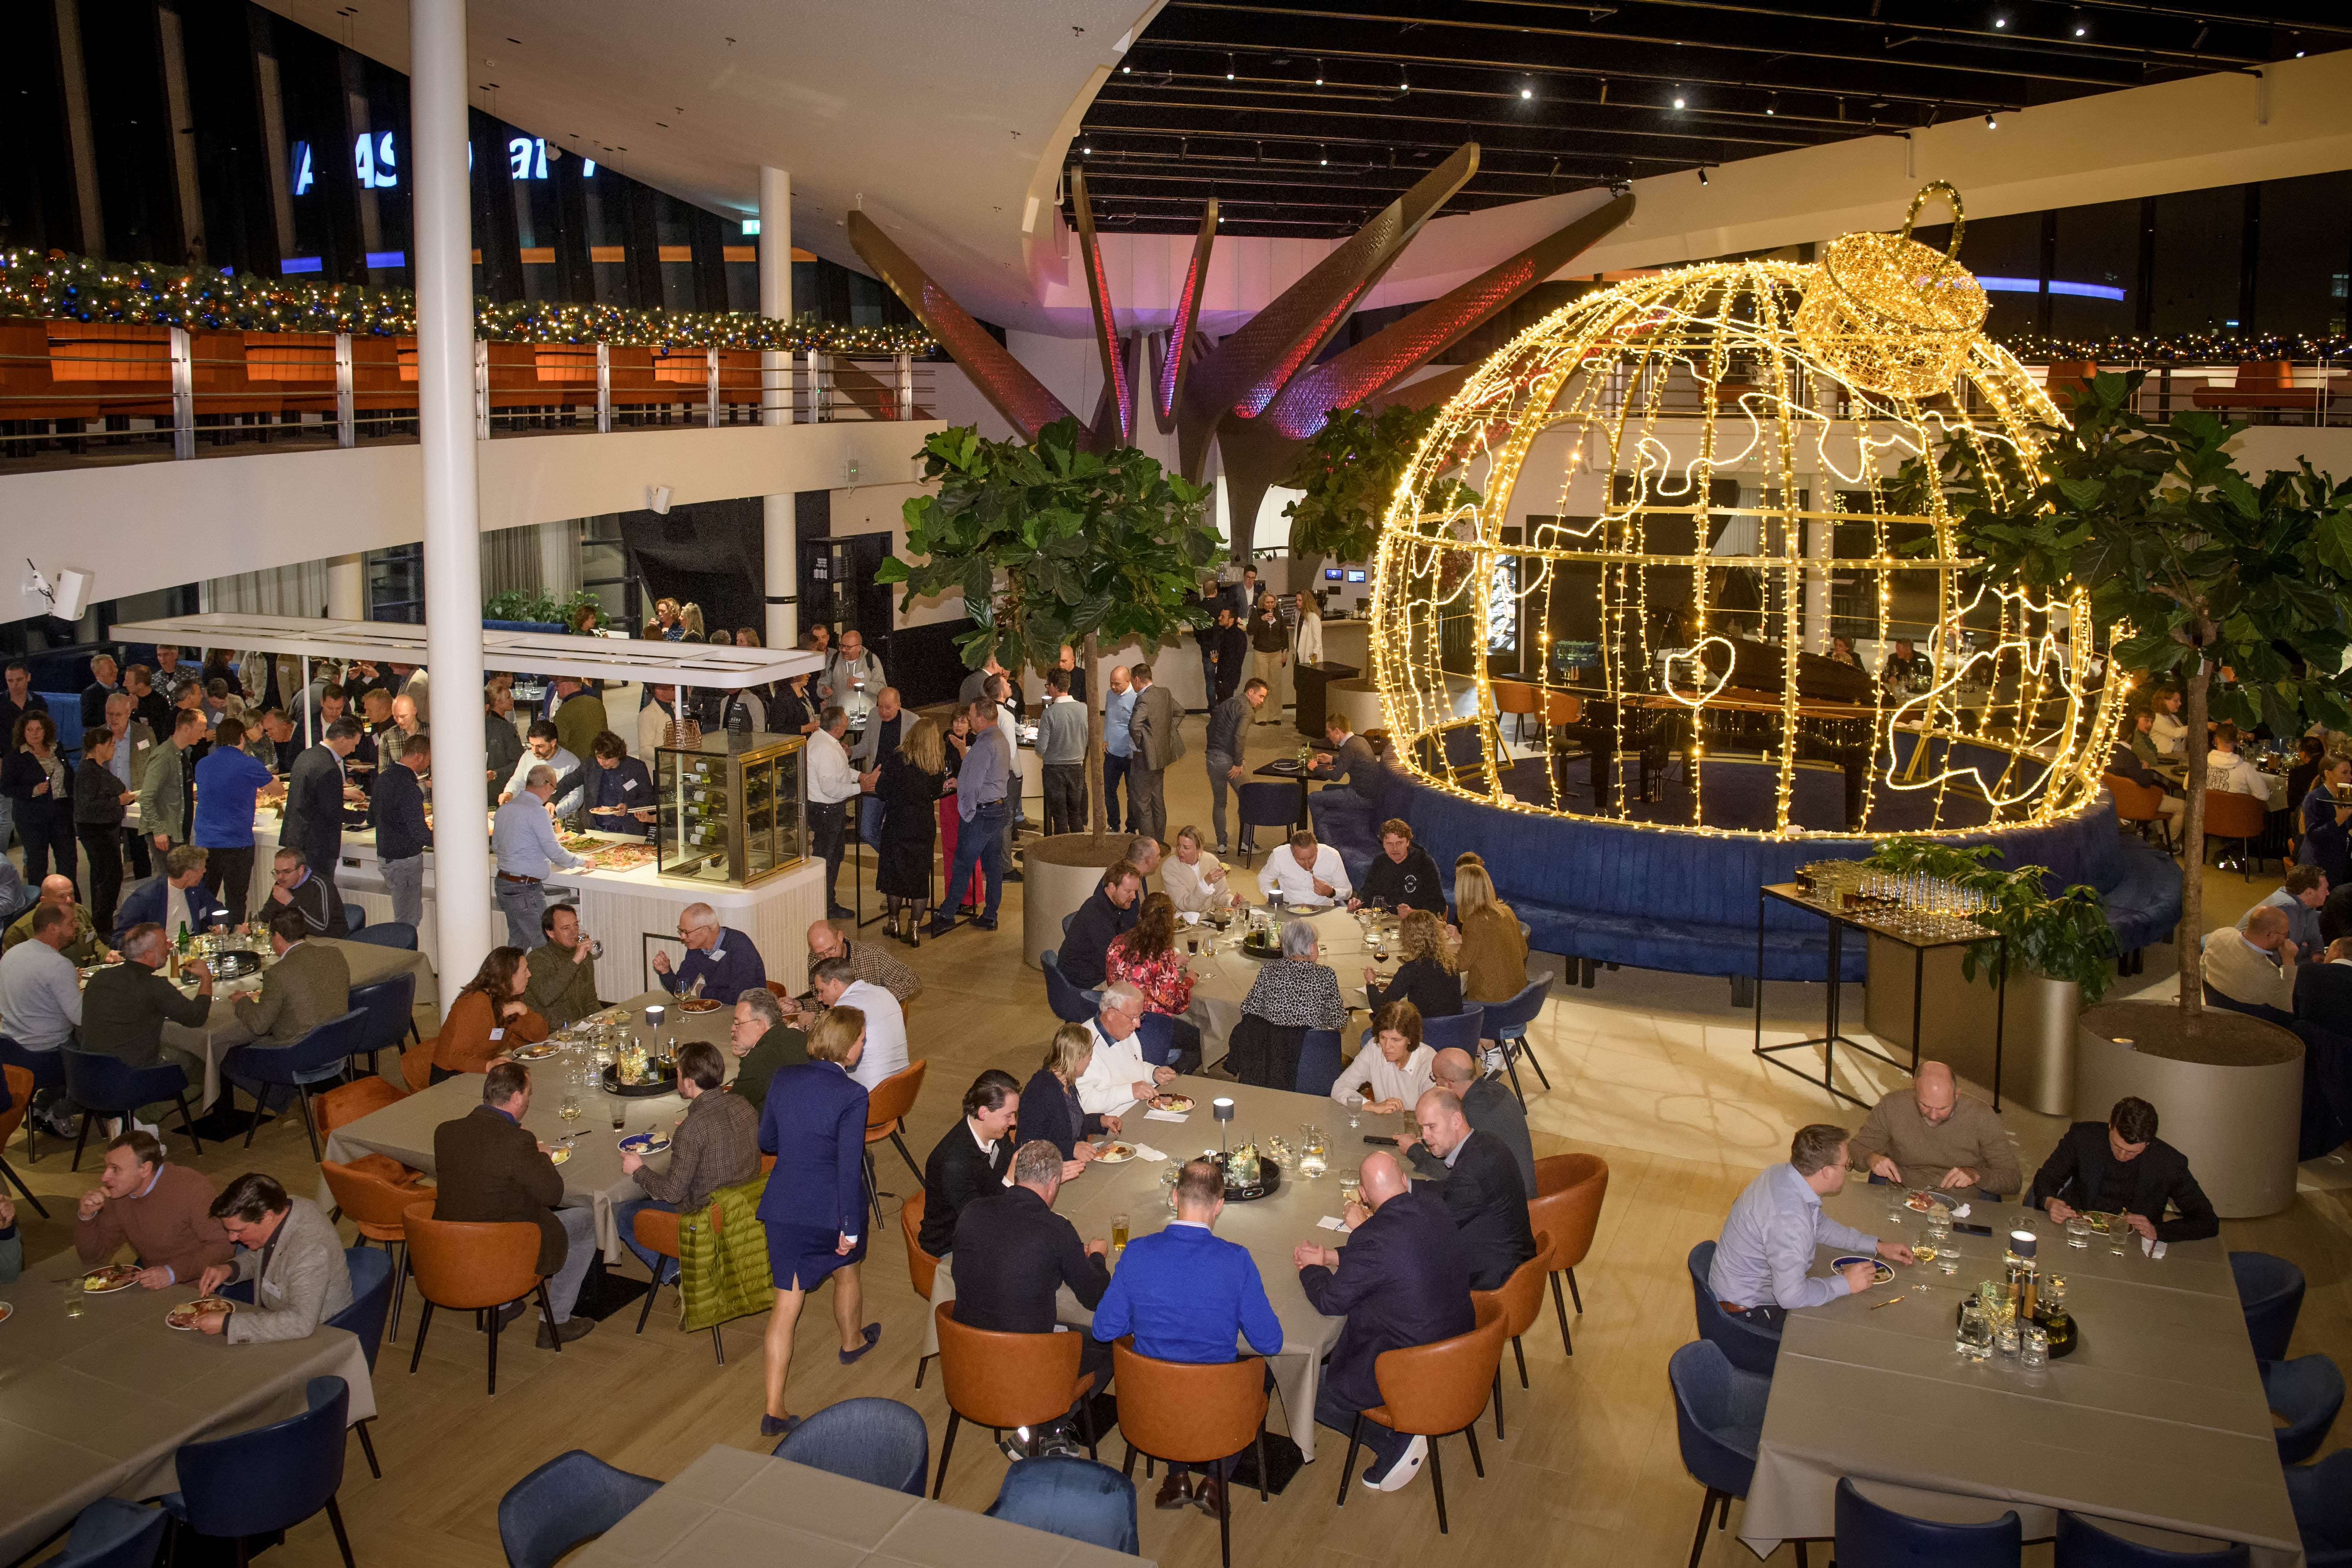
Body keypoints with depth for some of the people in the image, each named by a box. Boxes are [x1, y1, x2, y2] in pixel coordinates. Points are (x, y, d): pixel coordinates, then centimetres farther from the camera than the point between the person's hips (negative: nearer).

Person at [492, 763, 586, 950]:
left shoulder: (504, 808, 10)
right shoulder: (537, 811, -15)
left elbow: (495, 847, 19)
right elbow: (554, 852, -15)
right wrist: (580, 860, 1)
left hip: (503, 883, 9)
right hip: (526, 889, -9)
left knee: (517, 940, 16)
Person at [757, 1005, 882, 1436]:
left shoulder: (784, 1079, -2)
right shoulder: (851, 1095, -18)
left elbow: (766, 1142, 11)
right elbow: (850, 1166, -19)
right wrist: (851, 1227, -13)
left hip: (784, 1205, 3)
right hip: (831, 1208, -3)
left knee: (786, 1302, 6)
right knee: (846, 1271, 27)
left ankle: (773, 1408, 3)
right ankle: (852, 1341, 54)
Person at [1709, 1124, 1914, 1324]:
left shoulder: (1783, 1172, -4)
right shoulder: (1788, 1217, -35)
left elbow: (1818, 1225, 16)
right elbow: (1791, 1296, -33)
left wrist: (1878, 1246, 12)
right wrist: (1845, 1284, -18)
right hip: (1746, 1309, -10)